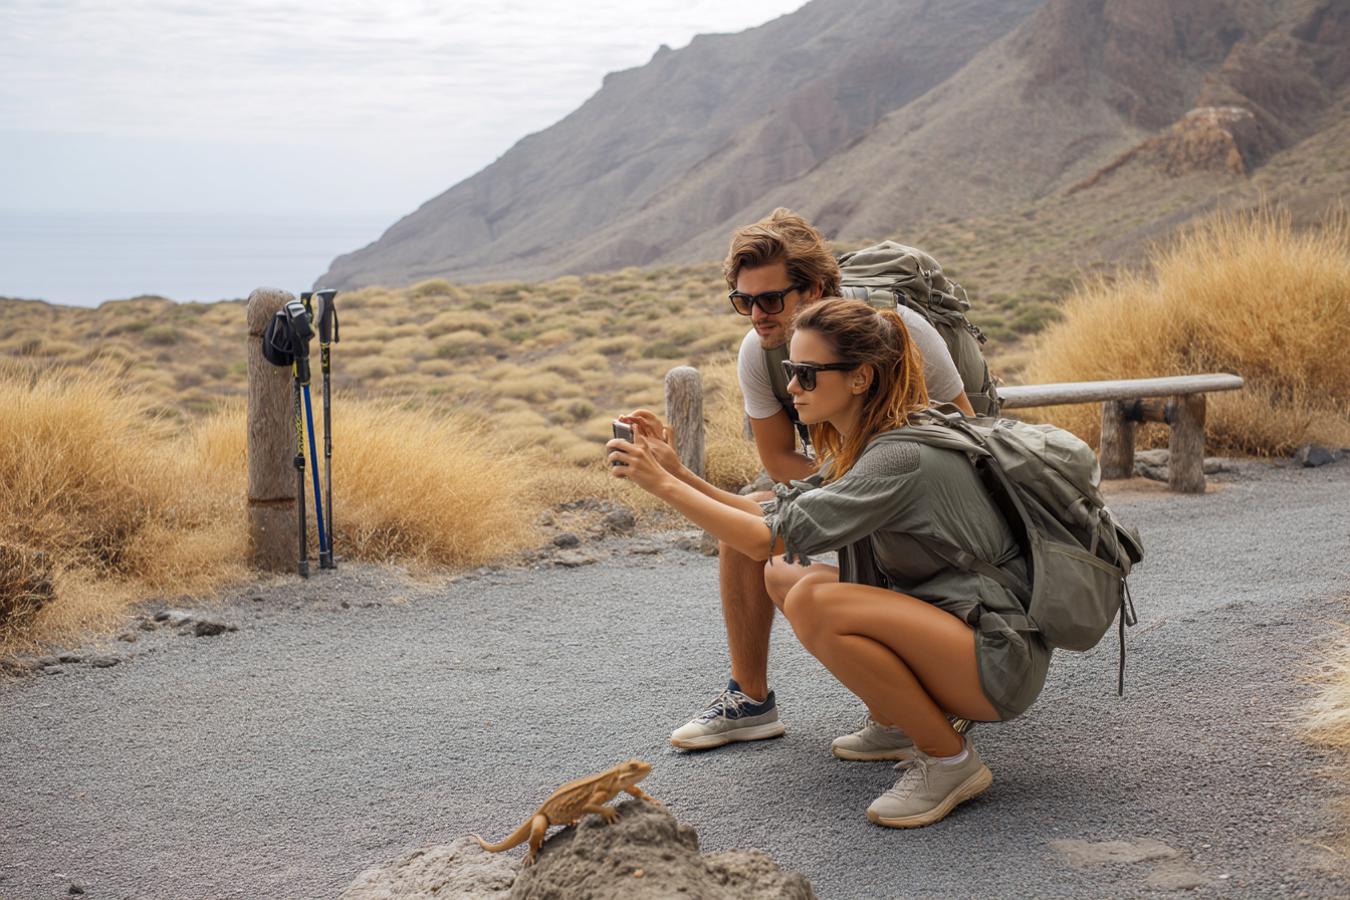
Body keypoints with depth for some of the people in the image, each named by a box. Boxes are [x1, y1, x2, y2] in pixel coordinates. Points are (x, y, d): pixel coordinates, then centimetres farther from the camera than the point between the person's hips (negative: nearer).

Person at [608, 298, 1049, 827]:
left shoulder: (901, 457, -22)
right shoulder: (863, 444, 8)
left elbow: (768, 539, -26)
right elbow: (773, 518, 6)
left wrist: (662, 485, -21)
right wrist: (678, 474, -3)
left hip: (1000, 655, -9)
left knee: (813, 601, -27)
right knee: (784, 576, 6)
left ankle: (951, 761, -12)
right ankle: (905, 719, 11)